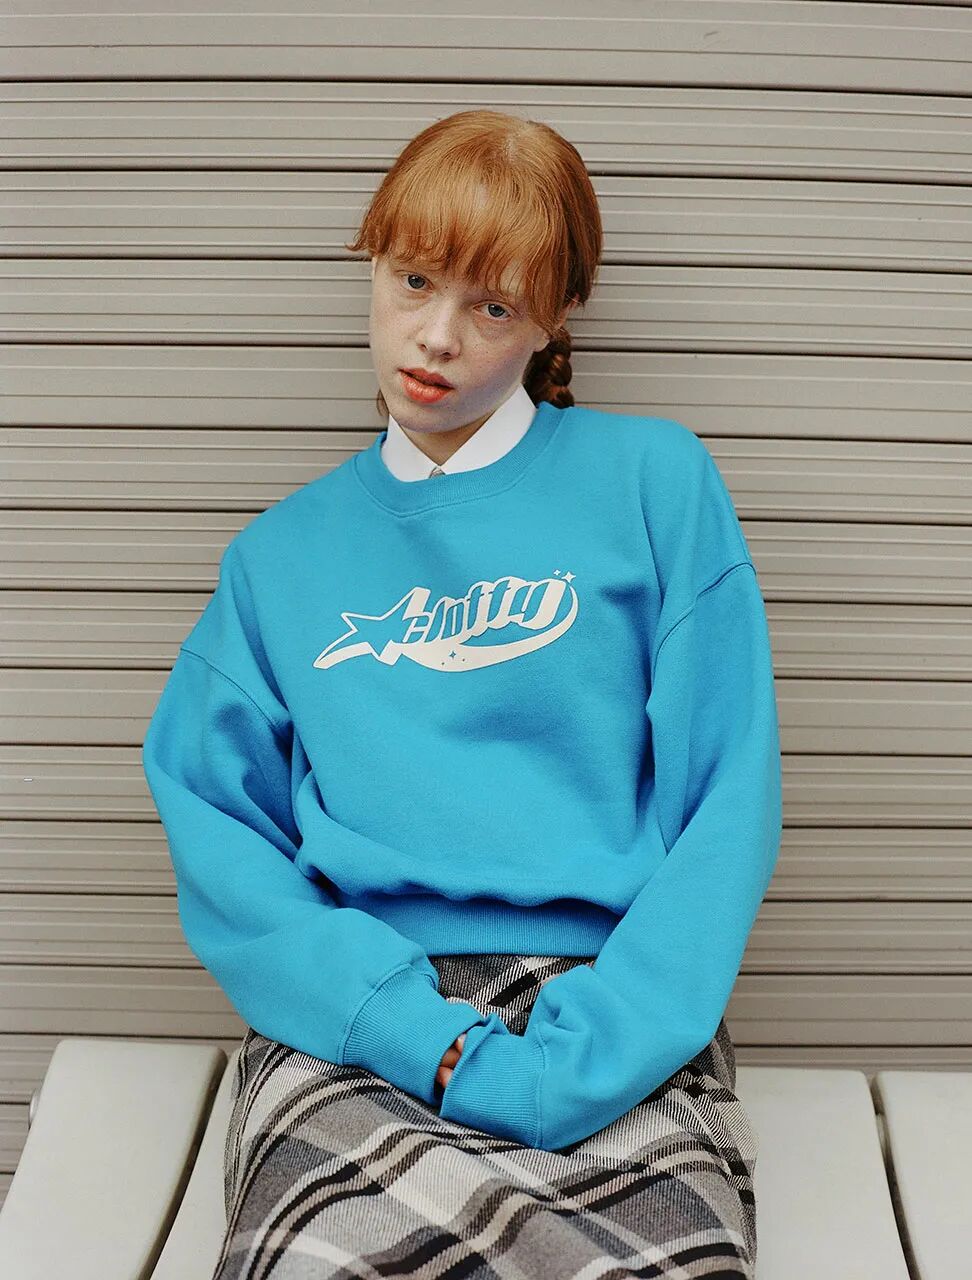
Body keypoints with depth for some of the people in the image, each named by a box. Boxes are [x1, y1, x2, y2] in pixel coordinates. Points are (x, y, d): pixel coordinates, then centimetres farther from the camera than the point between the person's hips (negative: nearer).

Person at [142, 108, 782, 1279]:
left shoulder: (655, 479, 8)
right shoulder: (282, 553, 15)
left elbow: (728, 804, 1)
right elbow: (214, 830, 4)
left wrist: (583, 1057, -11)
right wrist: (436, 1045, -11)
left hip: (612, 1017, 0)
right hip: (355, 1023, 1)